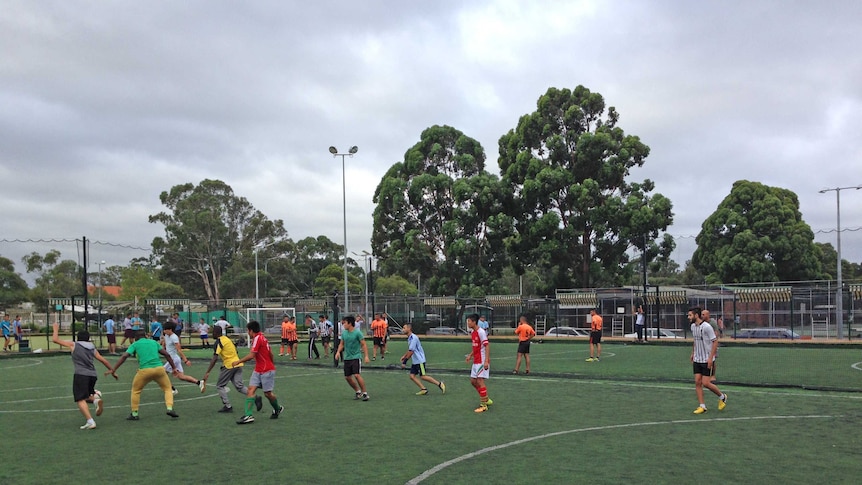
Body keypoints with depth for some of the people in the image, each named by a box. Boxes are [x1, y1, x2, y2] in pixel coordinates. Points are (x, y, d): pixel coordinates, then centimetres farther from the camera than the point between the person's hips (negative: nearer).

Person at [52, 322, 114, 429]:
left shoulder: (73, 345, 11)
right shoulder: (92, 348, 21)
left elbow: (55, 340, 14)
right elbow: (104, 361, 22)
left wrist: (56, 328, 29)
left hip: (81, 375, -5)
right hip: (93, 375, 5)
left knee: (80, 400, -5)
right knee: (86, 396, 26)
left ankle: (90, 421, -19)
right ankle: (96, 398, -8)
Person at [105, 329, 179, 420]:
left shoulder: (135, 344, 15)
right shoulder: (154, 342, 22)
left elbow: (124, 356, 0)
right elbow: (167, 355, 16)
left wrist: (113, 370, -1)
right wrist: (174, 368, 22)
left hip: (145, 370, -1)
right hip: (159, 368, 1)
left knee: (136, 390, 21)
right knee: (167, 388, 17)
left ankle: (134, 414, 21)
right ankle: (170, 408, -1)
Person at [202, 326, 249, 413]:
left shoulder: (218, 342, -8)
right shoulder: (227, 339, 18)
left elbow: (215, 358, -17)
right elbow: (235, 351, 23)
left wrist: (207, 372, -18)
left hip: (229, 365, -7)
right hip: (238, 364, 7)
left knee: (220, 386, 8)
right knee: (239, 386, 3)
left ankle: (228, 406, 3)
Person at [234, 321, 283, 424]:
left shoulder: (257, 338, -17)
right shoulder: (262, 337, 10)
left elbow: (251, 355, -22)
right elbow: (271, 353, 16)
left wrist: (238, 361, -11)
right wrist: (271, 365, 26)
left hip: (267, 371, -9)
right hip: (258, 371, 9)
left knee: (267, 393, 3)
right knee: (251, 390, -4)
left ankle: (277, 409, 28)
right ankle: (248, 415, -10)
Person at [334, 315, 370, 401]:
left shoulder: (357, 332, -12)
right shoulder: (344, 333, 5)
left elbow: (364, 345, -10)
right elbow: (341, 344, 16)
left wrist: (366, 356, -17)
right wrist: (338, 352, -1)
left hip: (356, 357, -6)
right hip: (347, 358, 7)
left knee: (357, 375, -17)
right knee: (347, 377, 7)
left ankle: (365, 393, -3)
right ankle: (358, 392, 25)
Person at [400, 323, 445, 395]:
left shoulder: (413, 338, -19)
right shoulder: (409, 338, 11)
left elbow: (411, 351, -22)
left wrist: (404, 361, -19)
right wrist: (404, 356, 17)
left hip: (420, 360, -9)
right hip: (414, 361, 9)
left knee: (423, 376, -8)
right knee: (412, 376, 1)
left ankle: (440, 384, 1)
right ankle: (423, 389, 4)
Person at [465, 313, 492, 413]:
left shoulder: (481, 332, -17)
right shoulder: (473, 332, 11)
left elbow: (487, 346, -20)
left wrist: (486, 361, -26)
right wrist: (470, 355, 15)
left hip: (482, 361, -10)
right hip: (476, 361, 10)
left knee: (480, 381, -8)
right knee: (473, 381, 11)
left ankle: (484, 405, 0)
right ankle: (486, 400, 24)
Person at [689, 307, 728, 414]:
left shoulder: (707, 327, -17)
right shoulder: (693, 326, 6)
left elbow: (715, 342, -15)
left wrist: (710, 358, -19)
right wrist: (693, 353, 17)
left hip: (707, 360, -7)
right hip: (697, 360, 7)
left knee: (706, 383, -6)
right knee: (697, 382, 1)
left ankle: (722, 397, 19)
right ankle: (702, 406, 7)